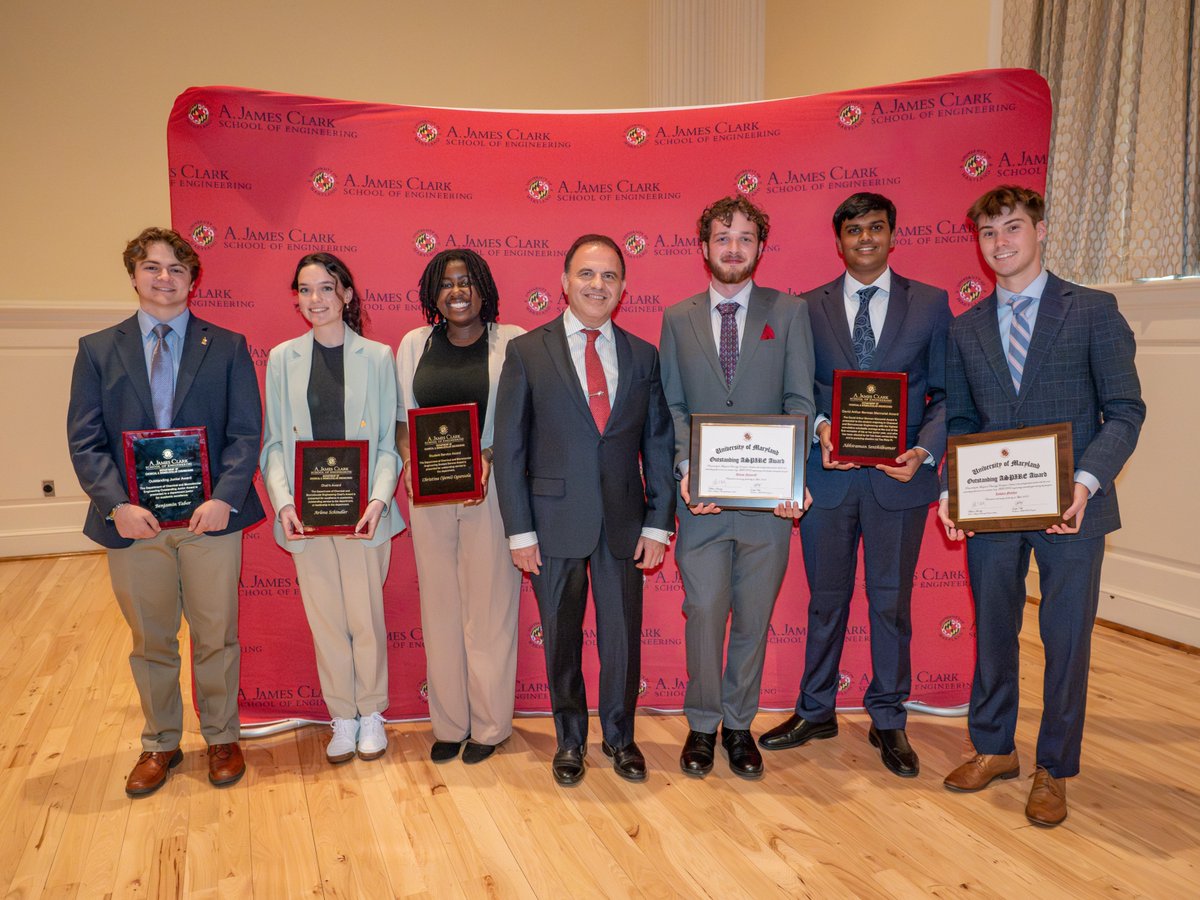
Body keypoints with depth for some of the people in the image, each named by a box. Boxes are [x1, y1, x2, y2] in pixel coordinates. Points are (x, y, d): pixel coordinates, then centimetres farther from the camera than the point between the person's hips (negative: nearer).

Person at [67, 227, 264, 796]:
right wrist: (117, 504, -12)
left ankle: (221, 738, 30)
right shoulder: (98, 350, 7)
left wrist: (225, 498, -15)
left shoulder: (227, 347, 4)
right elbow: (85, 441, 2)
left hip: (210, 516, -1)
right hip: (133, 520, 1)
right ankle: (160, 744, 34)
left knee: (216, 638, 10)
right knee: (150, 643, 15)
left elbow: (246, 433, -2)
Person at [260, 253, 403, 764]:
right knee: (325, 620, 10)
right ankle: (342, 718, 27)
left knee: (367, 617, 5)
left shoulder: (377, 357, 1)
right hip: (305, 514, 2)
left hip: (363, 511, -1)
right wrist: (282, 502, -10)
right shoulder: (283, 358, 6)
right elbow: (274, 443, 5)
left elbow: (390, 442, -1)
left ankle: (371, 714, 26)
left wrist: (379, 499, -15)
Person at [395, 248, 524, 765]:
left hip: (492, 492, -3)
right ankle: (449, 724, 23)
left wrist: (490, 460, -16)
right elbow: (403, 418, 13)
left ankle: (489, 725, 20)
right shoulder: (414, 344, 11)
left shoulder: (512, 341, 0)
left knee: (489, 606, 3)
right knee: (439, 607, 9)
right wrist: (409, 460, -5)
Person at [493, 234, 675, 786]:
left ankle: (620, 736, 34)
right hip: (555, 521, -2)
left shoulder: (643, 356, 7)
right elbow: (509, 448, -3)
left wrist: (658, 523, 1)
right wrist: (519, 530, -7)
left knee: (623, 636, 11)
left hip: (623, 522, 2)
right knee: (561, 637, 11)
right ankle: (570, 740, 33)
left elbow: (658, 445, 7)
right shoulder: (526, 352, -1)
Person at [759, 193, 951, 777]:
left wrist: (925, 450, -13)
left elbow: (946, 393, 3)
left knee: (891, 603, 11)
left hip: (898, 477, 0)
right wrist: (820, 430, -15)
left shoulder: (930, 303, 4)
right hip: (827, 474, 1)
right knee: (826, 600, 13)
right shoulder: (808, 308, 5)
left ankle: (888, 721, 28)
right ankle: (815, 712, 30)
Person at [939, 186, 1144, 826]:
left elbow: (1124, 410, -5)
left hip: (1071, 507, -3)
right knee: (992, 630, 14)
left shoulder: (1093, 311, 0)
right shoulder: (966, 329, 9)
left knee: (1066, 639, 6)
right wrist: (953, 490, -6)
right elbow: (960, 421, 10)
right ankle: (994, 748, 32)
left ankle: (1054, 770, 24)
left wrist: (1086, 480, -20)